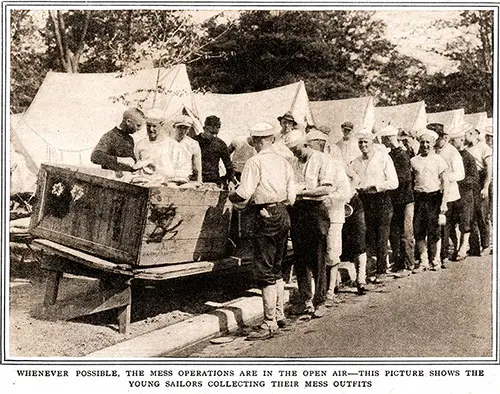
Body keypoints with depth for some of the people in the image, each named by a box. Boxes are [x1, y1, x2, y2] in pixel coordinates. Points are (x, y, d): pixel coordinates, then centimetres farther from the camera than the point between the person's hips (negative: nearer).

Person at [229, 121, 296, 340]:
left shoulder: (254, 162, -11)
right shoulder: (283, 162, 9)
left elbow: (243, 195, -17)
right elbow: (291, 198, 8)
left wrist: (231, 195, 4)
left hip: (266, 217, -7)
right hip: (283, 215, 7)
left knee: (265, 272, -1)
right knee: (276, 269, 19)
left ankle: (270, 323, 3)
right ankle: (279, 314, 28)